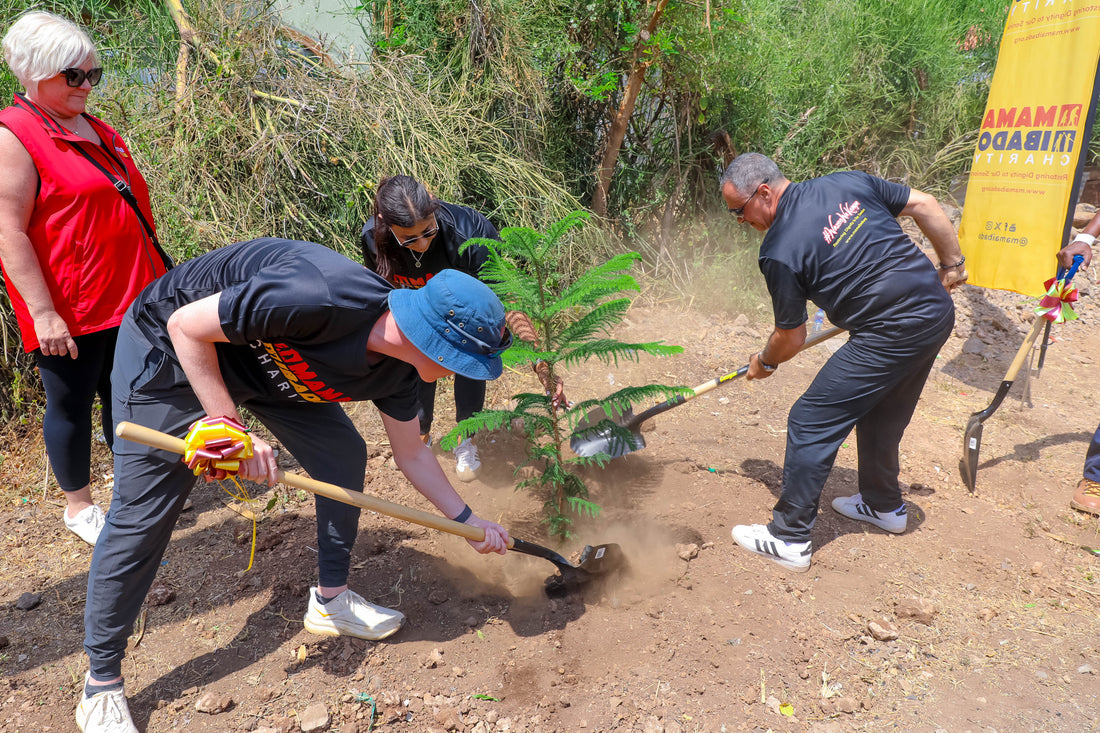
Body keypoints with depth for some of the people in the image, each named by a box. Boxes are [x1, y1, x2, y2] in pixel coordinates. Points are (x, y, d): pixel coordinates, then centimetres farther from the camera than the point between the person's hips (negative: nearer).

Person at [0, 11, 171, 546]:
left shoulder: (95, 130, 14)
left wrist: (154, 277, 22)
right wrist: (43, 313, -20)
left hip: (128, 297, 7)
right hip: (69, 312, -7)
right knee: (72, 404, 7)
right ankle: (79, 506, 25)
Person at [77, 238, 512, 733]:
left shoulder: (397, 370, -14)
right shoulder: (319, 297, -40)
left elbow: (412, 455, 3)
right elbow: (185, 326, -29)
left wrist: (467, 520, 5)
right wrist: (232, 428, -28)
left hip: (263, 359, 7)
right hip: (168, 349, -6)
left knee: (344, 456, 0)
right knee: (140, 518, -5)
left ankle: (330, 600, 20)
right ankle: (101, 682, 16)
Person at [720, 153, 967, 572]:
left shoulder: (779, 252, -13)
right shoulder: (848, 182, 5)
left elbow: (792, 338, -4)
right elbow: (924, 206, 10)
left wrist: (764, 364, 17)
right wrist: (952, 264, 21)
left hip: (891, 336, -9)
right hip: (937, 310, 9)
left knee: (810, 423, 0)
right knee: (881, 416, 26)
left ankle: (790, 539, 7)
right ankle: (884, 506, 46)